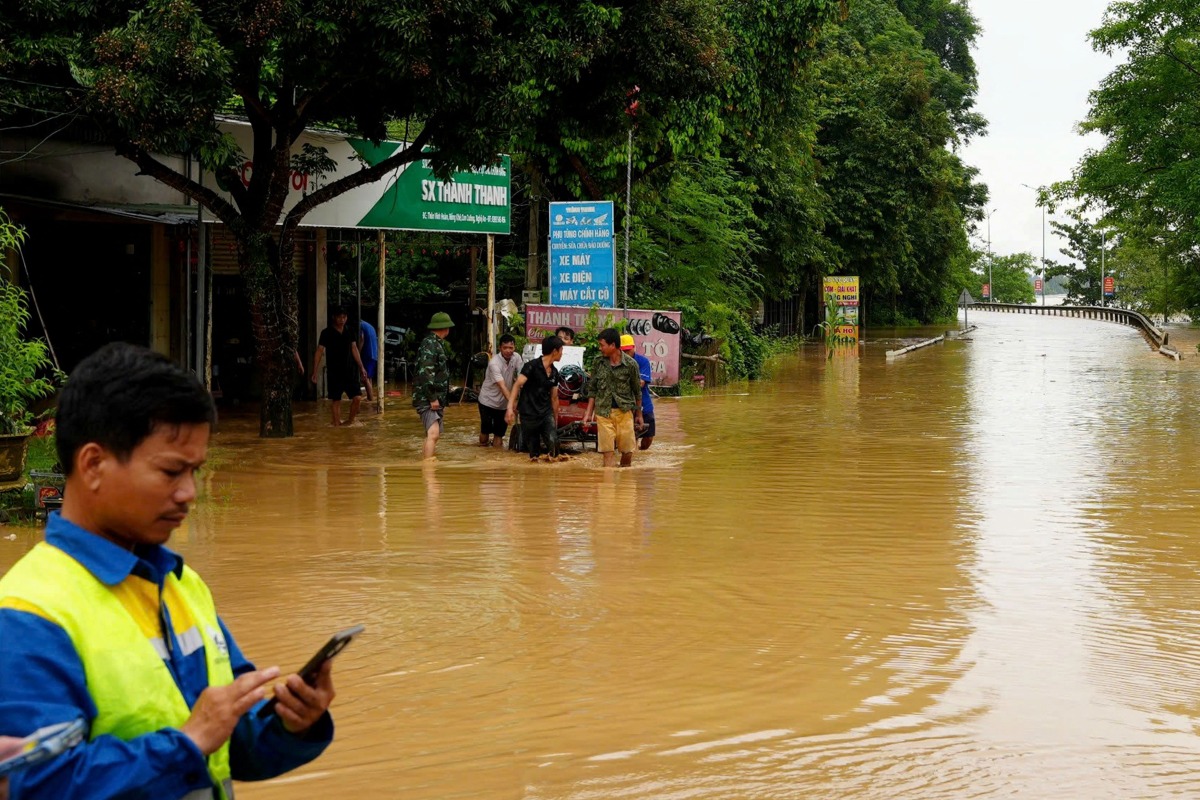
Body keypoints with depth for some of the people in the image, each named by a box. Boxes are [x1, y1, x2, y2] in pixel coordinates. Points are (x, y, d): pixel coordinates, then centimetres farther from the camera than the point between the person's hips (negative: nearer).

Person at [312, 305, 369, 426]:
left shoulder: (350, 333, 6)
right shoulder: (327, 333, -7)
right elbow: (319, 351, -7)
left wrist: (361, 367, 11)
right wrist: (315, 371, -12)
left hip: (349, 371, 3)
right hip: (334, 373, -3)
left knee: (357, 397, -5)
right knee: (336, 400, 2)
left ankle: (350, 421, 14)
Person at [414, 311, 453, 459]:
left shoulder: (437, 344, 17)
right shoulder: (429, 344, -14)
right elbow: (425, 373, -22)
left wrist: (442, 402, 24)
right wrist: (432, 398, -22)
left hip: (436, 399, 10)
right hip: (427, 399, -10)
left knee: (435, 434, 17)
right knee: (433, 434, -21)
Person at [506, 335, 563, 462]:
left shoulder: (554, 372, 10)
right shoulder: (532, 366, -10)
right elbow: (517, 385, -18)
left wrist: (556, 419, 22)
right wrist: (510, 407, -30)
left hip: (546, 413, 5)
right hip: (529, 414, -5)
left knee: (553, 442, -17)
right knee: (534, 451, 3)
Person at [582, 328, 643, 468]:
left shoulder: (631, 364, -5)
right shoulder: (599, 363, 2)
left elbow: (637, 391, 5)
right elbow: (592, 389, 9)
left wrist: (638, 414, 11)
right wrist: (589, 413, 5)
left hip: (624, 412, -1)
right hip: (604, 413, 1)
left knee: (627, 451, 4)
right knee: (608, 452, -3)